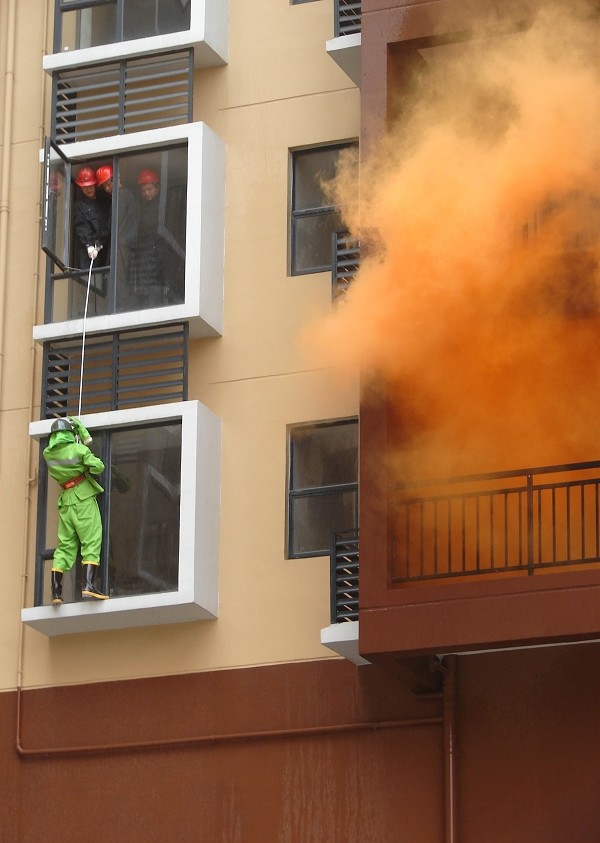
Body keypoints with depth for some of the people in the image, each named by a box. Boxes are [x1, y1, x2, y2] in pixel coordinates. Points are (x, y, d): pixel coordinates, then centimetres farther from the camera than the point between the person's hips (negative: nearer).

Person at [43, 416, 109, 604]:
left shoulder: (48, 453, 7)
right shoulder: (78, 449, -9)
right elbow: (98, 468, -11)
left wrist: (78, 425, 30)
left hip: (66, 501, 5)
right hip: (84, 498, -5)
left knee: (65, 546, 7)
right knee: (91, 542, -8)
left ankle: (56, 593, 1)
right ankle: (89, 585, -23)